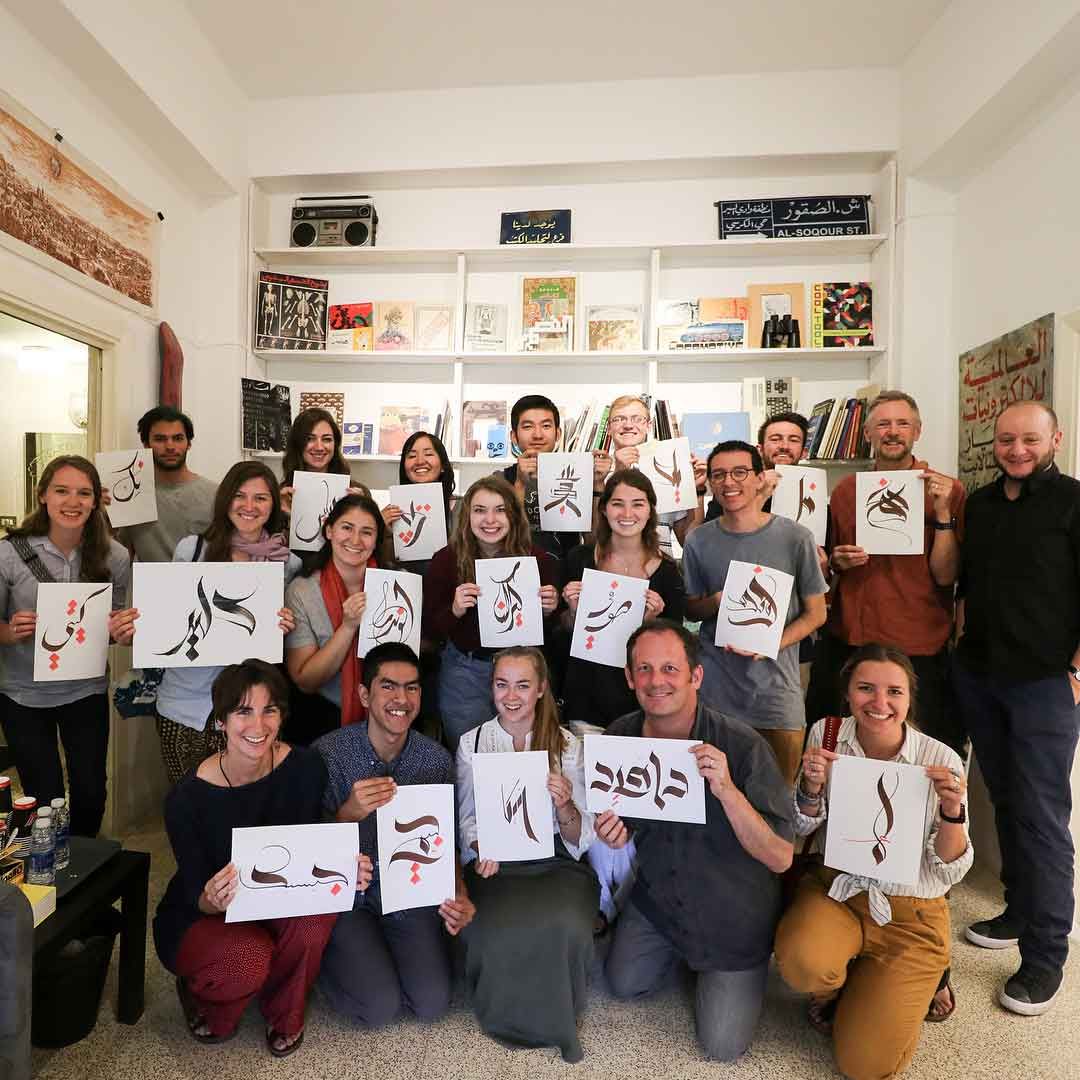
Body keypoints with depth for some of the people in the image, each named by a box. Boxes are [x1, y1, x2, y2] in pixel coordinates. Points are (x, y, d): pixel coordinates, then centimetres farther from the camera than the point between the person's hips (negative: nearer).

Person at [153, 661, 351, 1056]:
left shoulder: (305, 768, -18)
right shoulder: (187, 798, -24)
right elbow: (195, 899, -16)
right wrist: (213, 900, -39)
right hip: (197, 919, -2)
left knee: (317, 908, -29)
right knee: (251, 959, -33)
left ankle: (284, 1014, 2)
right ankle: (199, 995, 6)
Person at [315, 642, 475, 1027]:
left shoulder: (436, 758, -7)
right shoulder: (328, 753, -16)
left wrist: (460, 897, -16)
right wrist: (350, 812, -34)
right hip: (346, 894, -2)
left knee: (433, 1003, -8)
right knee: (381, 1007, -12)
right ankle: (328, 956, 17)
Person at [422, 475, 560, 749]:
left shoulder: (539, 559, -8)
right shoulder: (446, 560, -9)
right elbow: (429, 630, -5)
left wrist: (549, 610, -18)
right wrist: (454, 611, -23)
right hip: (464, 673, 0)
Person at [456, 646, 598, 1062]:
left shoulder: (567, 744, 4)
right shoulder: (471, 743, 5)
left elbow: (580, 838, 1)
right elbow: (466, 821, 6)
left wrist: (565, 806, -21)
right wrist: (481, 848, -17)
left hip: (555, 864, 0)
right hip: (494, 866, 0)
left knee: (566, 929, -30)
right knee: (497, 936, -30)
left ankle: (555, 1017, 2)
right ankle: (508, 1015, 4)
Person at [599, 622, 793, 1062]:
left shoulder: (742, 746, -30)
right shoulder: (618, 737, -16)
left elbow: (780, 858, -28)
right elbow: (615, 814, 2)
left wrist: (727, 790, -43)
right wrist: (612, 831, -22)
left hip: (733, 911, -4)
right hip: (657, 894, 4)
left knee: (722, 1045, 2)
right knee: (624, 983, 14)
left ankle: (743, 969, 30)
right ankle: (677, 947, 40)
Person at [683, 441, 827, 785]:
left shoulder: (795, 538, -5)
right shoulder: (699, 541, 1)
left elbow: (815, 613, 1)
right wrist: (717, 602, -13)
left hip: (776, 685, -1)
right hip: (715, 687, 1)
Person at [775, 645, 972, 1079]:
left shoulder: (941, 761, -14)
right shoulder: (826, 735, -9)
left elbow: (950, 871, -9)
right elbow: (802, 829, 0)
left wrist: (952, 812, -28)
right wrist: (812, 787, -21)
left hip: (910, 915, -1)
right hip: (835, 889, 2)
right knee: (802, 962, -30)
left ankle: (908, 989, 24)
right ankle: (832, 989, 8)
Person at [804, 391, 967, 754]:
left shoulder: (947, 490, -3)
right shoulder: (845, 490, 6)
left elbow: (945, 575, -10)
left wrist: (942, 512, -18)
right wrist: (837, 561, -4)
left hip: (919, 649, -3)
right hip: (845, 641, 3)